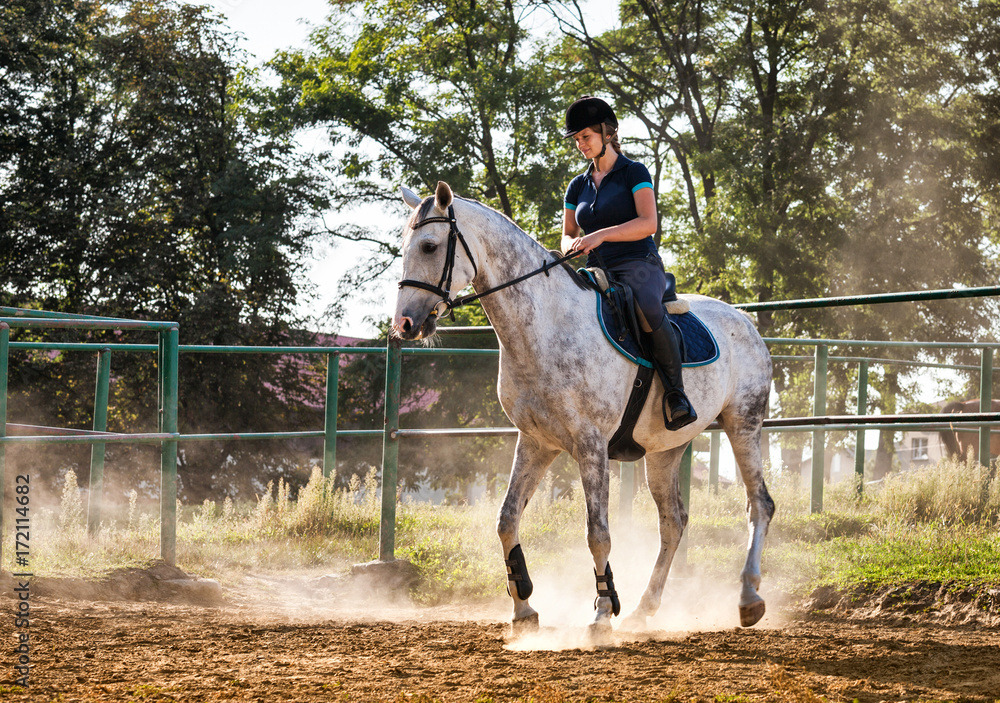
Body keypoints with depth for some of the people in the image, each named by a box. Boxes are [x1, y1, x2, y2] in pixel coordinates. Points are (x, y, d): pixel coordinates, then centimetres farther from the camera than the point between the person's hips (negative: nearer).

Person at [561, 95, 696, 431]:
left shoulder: (634, 173, 2)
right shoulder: (578, 186, 19)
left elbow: (648, 224, -11)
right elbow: (567, 235, 23)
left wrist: (601, 235, -22)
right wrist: (572, 245, -3)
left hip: (638, 266, -6)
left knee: (649, 308, -39)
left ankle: (675, 391, -29)